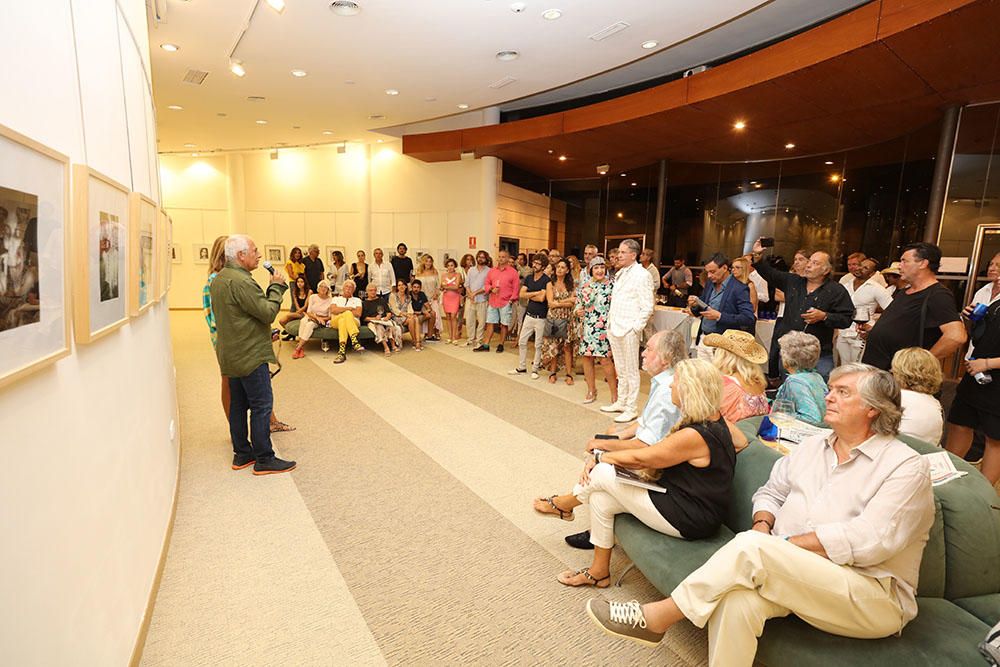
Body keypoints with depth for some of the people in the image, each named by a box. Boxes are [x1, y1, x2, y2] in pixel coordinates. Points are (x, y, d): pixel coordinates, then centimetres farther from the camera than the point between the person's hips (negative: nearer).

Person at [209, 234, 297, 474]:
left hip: (230, 355, 10)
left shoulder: (218, 279, 13)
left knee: (238, 404, 14)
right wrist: (276, 286, -9)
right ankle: (264, 459, 1)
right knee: (262, 405, -4)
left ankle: (242, 454, 23)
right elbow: (268, 312, -21)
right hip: (250, 355, -10)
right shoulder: (241, 281, -20)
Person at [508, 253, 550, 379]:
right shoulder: (528, 278, 8)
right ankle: (521, 368, 20)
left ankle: (535, 369, 17)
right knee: (522, 342, 9)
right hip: (529, 315, 6)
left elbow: (541, 298, -19)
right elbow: (521, 294, -1)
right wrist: (536, 293, -11)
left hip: (541, 318, -6)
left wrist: (529, 295, -4)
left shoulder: (546, 280, -11)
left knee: (538, 345, 5)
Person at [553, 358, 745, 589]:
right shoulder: (716, 421, 1)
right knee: (601, 498, 7)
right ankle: (599, 571, 19)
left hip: (686, 520, -9)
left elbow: (638, 459, -19)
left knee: (601, 474, -9)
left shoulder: (693, 436, -27)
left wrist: (598, 456, -2)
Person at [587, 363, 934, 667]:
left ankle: (655, 618, -16)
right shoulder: (812, 446, 13)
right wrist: (763, 525, -3)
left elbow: (870, 541, -18)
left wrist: (784, 544, -18)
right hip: (793, 577, 5)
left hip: (874, 598, -5)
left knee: (750, 548, -30)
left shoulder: (907, 466, -6)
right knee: (738, 599, -31)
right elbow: (771, 492, 20)